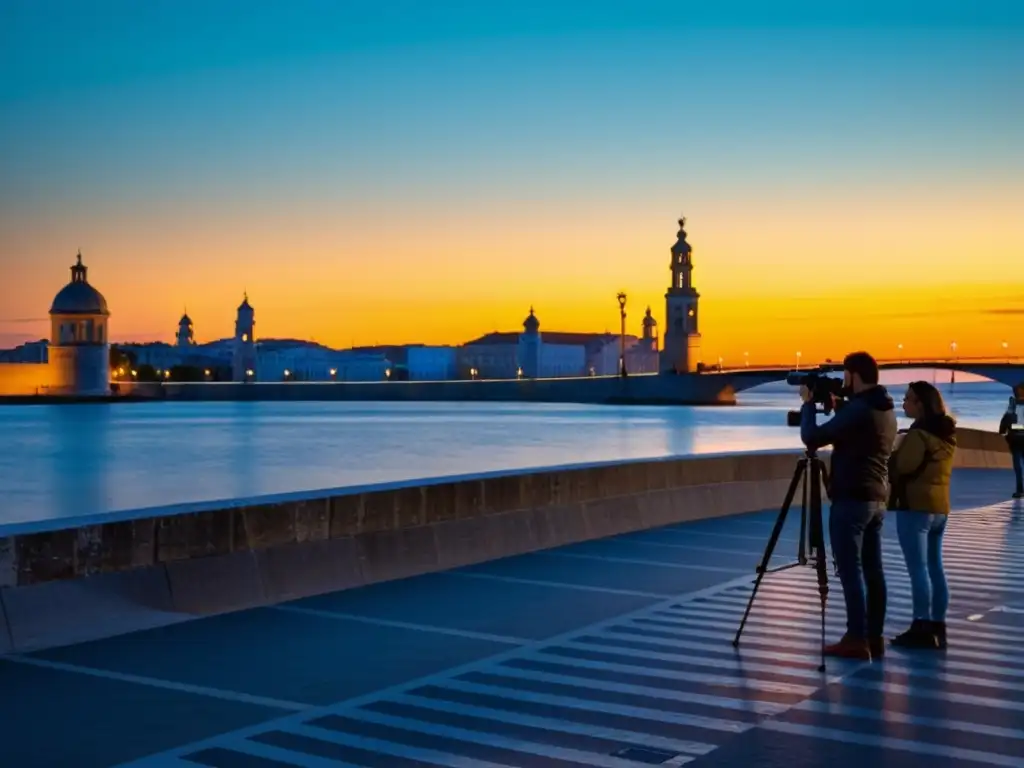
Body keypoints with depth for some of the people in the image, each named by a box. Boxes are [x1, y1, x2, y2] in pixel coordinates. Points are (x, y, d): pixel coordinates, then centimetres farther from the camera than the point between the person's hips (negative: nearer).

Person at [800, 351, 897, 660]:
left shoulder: (857, 409, -16)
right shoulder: (886, 410, 13)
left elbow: (812, 437, -15)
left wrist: (808, 403, -1)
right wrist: (836, 408, 17)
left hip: (852, 499, -9)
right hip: (877, 499, 9)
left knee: (851, 571, -6)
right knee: (873, 570, 9)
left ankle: (857, 640, -5)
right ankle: (874, 637, 12)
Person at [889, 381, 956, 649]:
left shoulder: (919, 434, -14)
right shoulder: (946, 435, 14)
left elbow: (902, 467, -16)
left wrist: (890, 459, 2)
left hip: (916, 506, -9)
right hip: (940, 507, 9)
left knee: (918, 568, -7)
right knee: (934, 567, 10)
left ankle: (922, 628, -8)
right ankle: (937, 626, 13)